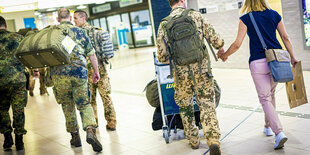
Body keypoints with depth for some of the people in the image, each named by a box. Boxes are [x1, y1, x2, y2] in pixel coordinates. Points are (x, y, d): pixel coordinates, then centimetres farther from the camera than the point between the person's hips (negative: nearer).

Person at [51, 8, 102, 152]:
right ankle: (90, 131, -16)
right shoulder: (80, 31, 8)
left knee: (67, 106, 14)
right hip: (79, 73, 0)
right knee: (85, 105, 7)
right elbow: (91, 54, 8)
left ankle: (75, 136, 21)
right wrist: (96, 71, 17)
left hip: (59, 74, 0)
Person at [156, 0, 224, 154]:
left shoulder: (164, 24, 1)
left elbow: (161, 57, 1)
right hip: (201, 69, -1)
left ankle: (193, 140, 29)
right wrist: (221, 49, 22)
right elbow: (214, 38, 0)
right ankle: (213, 140, -10)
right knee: (207, 105, 4)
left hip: (181, 73, 1)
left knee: (185, 106, 19)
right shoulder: (195, 16, 0)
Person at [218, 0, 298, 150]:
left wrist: (225, 55, 11)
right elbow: (285, 38, 11)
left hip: (258, 63, -4)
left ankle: (279, 133, -16)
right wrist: (292, 57, 20)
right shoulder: (274, 15, 9)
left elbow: (237, 44, -5)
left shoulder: (245, 19, -2)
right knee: (270, 94, 21)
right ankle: (268, 127, 33)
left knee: (265, 99, -2)